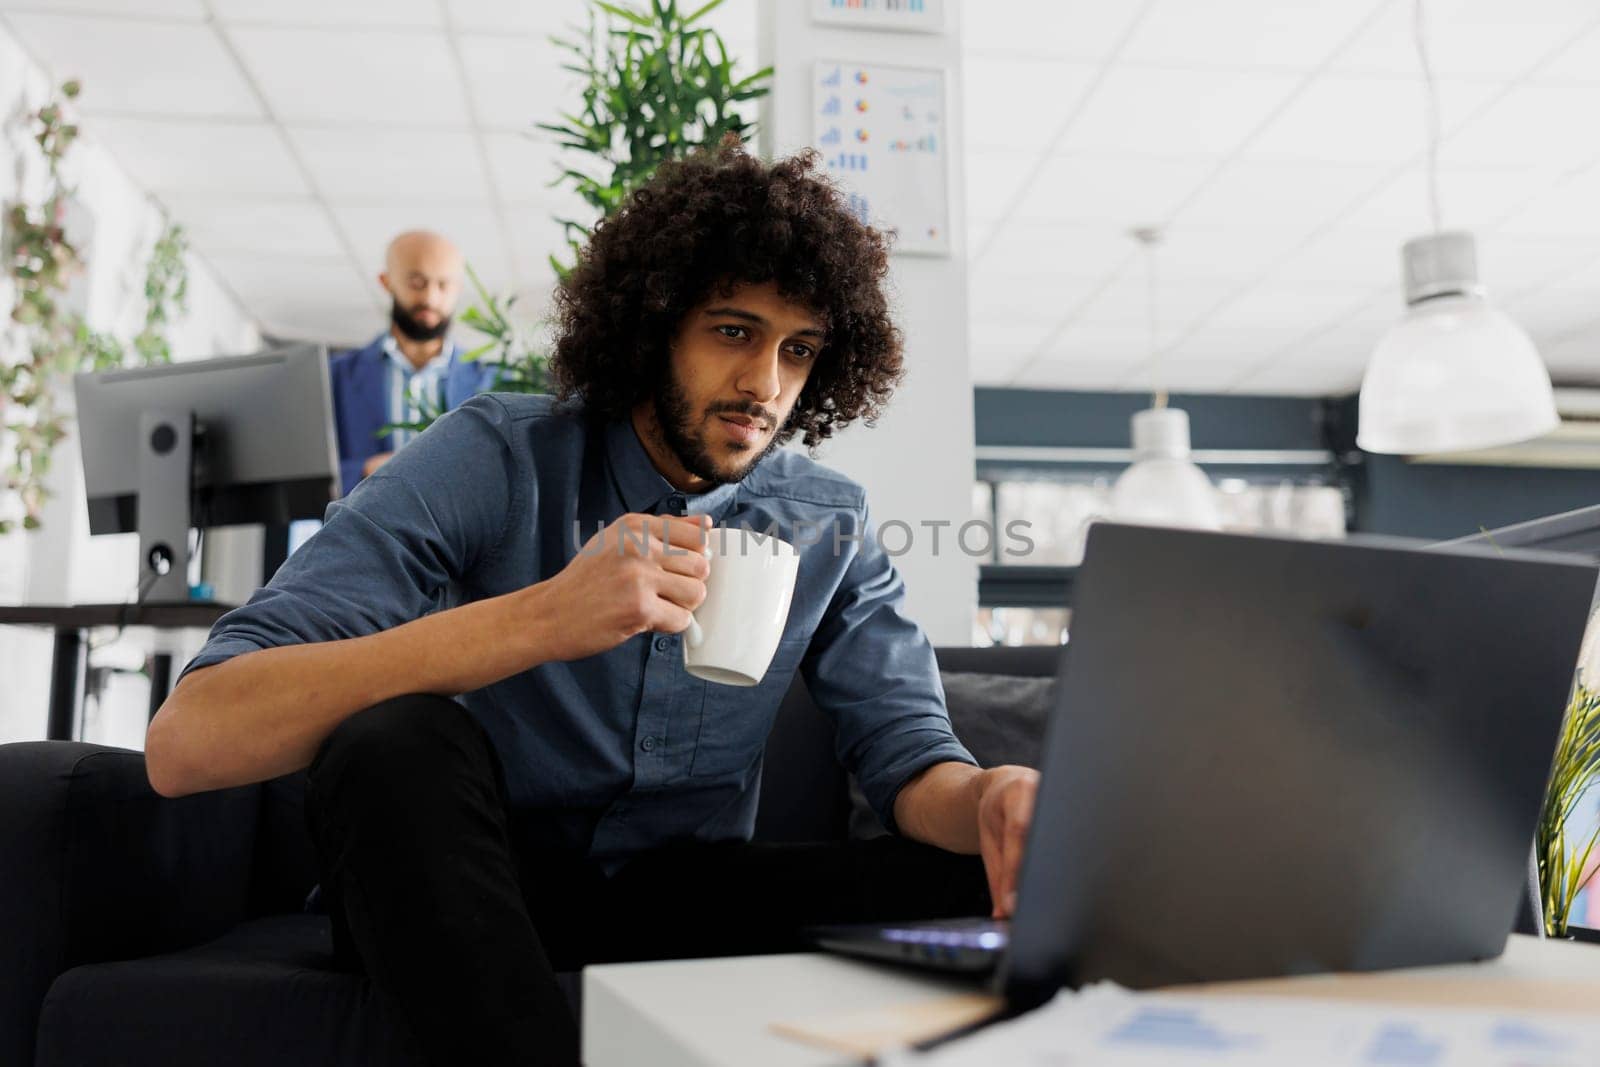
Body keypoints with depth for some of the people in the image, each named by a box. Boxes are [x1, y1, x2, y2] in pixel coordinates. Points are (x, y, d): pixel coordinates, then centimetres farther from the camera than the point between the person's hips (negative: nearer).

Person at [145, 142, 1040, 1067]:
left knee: (976, 886, -19)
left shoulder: (831, 526, -1)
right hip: (449, 895, -2)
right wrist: (542, 618, -38)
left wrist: (990, 800, -32)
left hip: (681, 903, 3)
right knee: (396, 740, -33)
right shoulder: (501, 459, -15)